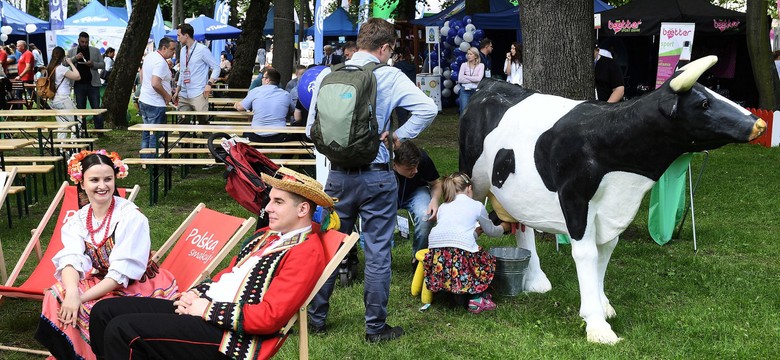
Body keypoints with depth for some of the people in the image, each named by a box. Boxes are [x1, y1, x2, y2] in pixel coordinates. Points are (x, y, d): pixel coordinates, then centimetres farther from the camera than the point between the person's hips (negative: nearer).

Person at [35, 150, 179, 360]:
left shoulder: (130, 217, -17)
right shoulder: (78, 220, 0)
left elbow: (121, 273, -21)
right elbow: (71, 260, -14)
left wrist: (81, 298, -27)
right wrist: (72, 293, -35)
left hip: (137, 287, -5)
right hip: (100, 283, 6)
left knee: (96, 311, -29)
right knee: (57, 297, -17)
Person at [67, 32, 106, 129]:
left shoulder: (95, 51, 7)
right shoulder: (72, 51, 9)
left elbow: (103, 65, 7)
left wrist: (93, 64, -12)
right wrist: (75, 58, -14)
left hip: (93, 84, -1)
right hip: (79, 85, 1)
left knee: (96, 108, -3)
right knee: (80, 109, 5)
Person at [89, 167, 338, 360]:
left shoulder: (306, 253, -12)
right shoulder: (266, 236, 18)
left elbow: (270, 316, -20)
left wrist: (208, 310, -14)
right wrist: (196, 294, 4)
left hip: (230, 333, -10)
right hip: (204, 307, 10)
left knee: (122, 330, -21)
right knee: (105, 311, 3)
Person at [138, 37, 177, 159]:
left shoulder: (149, 56, 9)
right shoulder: (161, 63, -22)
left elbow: (142, 73, 23)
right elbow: (155, 84, -30)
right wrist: (167, 96, -16)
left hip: (144, 100, 10)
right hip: (155, 104, -10)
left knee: (146, 133, 18)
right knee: (155, 135, -2)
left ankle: (144, 158, 25)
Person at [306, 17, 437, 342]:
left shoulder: (327, 76, 1)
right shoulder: (389, 76, -8)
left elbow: (311, 130, 4)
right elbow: (428, 108, -17)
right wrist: (398, 136, -6)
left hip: (338, 175, 4)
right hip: (376, 176, -3)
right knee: (377, 252, 5)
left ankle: (316, 317, 25)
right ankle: (376, 327, 11)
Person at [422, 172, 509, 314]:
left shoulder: (443, 207, 26)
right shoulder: (477, 206, 17)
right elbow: (491, 231, 32)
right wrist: (503, 227, 54)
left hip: (436, 253, 4)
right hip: (462, 252, -4)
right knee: (488, 260, 23)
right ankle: (477, 298, 10)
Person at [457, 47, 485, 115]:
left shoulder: (481, 65, 4)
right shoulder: (464, 65, 6)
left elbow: (479, 78, -12)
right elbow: (460, 79, -6)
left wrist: (466, 77, -7)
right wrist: (473, 80, -8)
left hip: (476, 90, 0)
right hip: (465, 90, 0)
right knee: (464, 111, -6)